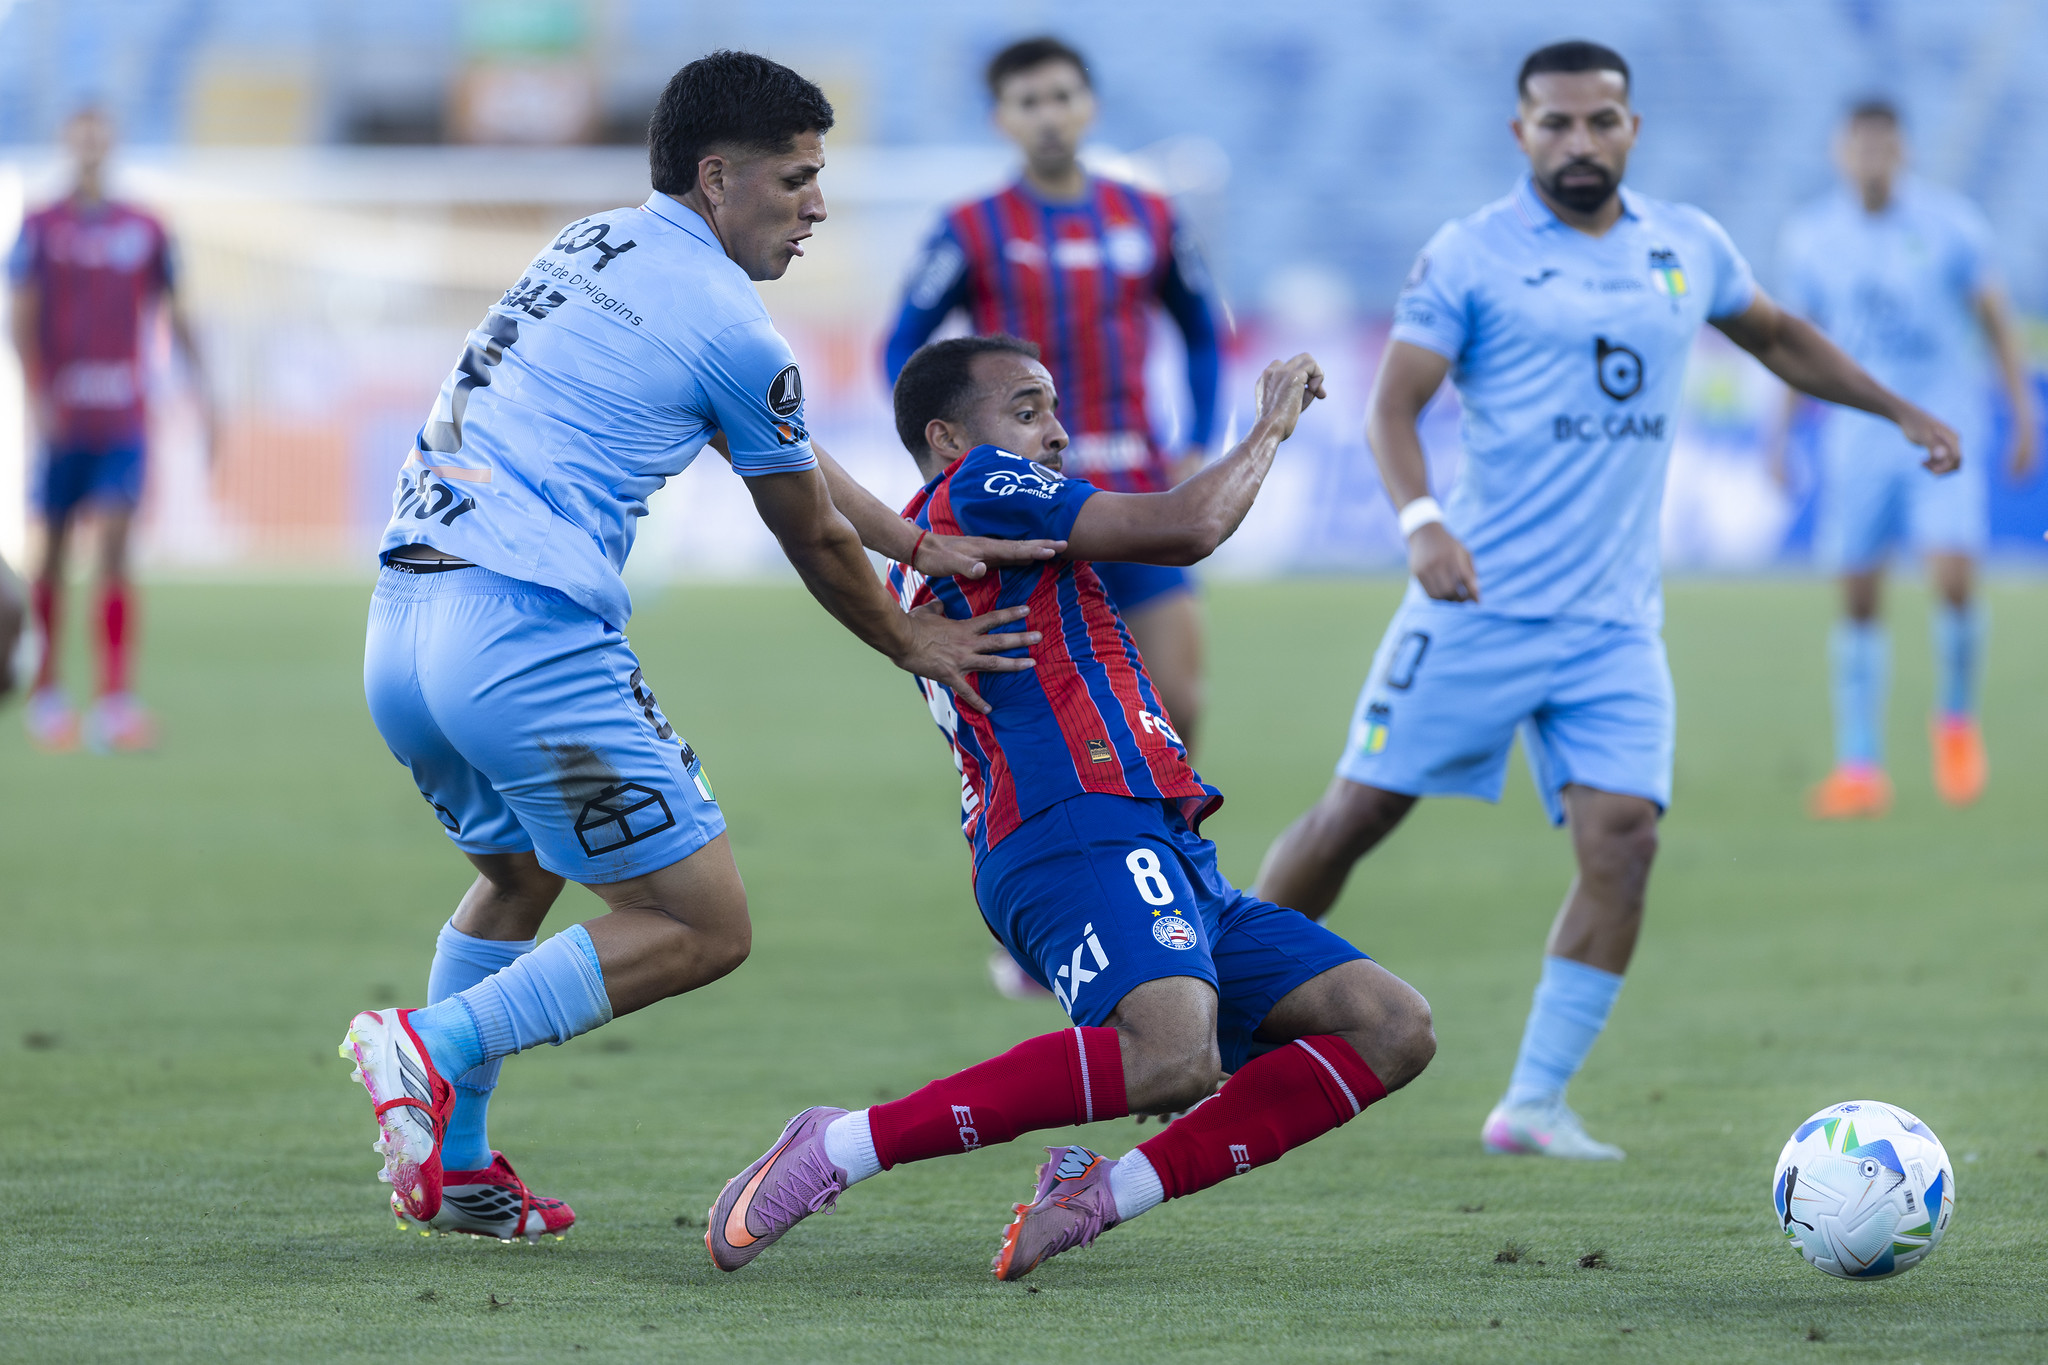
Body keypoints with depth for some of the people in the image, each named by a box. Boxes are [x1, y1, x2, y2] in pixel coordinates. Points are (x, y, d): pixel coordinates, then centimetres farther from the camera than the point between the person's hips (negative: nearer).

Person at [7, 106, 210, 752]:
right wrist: (37, 395, -18)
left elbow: (174, 317, 14)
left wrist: (202, 394, 8)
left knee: (115, 551, -8)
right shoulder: (40, 229, 2)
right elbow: (21, 321, -5)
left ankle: (115, 700, -14)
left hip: (124, 422, 1)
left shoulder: (144, 231, 8)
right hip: (62, 421, -1)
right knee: (53, 553, 6)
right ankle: (46, 692, 18)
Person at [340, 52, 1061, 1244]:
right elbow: (814, 540, 9)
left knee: (520, 871, 31)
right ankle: (436, 1046, -13)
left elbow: (783, 450, 28)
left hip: (404, 622, 9)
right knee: (702, 929, -2)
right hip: (527, 640, -9)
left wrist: (913, 540, 28)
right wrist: (911, 644, 25)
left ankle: (455, 1169, 24)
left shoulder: (593, 250, 20)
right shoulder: (727, 325, -5)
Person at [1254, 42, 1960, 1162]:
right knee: (1361, 809, -3)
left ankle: (1535, 1103, -4)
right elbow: (1393, 405, -9)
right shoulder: (1469, 256, -3)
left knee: (1622, 837, -11)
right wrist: (1419, 517, -27)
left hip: (1614, 625, 4)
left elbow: (1777, 337, 30)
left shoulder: (1688, 248, 12)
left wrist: (1898, 411, 31)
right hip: (1477, 602, -4)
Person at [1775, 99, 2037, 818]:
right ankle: (1860, 766, 5)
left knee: (1953, 577, -16)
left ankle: (1956, 719, 10)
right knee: (1857, 597, -2)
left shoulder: (1950, 222, -4)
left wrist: (2025, 413, -3)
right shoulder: (1813, 236, 3)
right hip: (1858, 431, 2)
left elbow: (1996, 319, 3)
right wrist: (1782, 435, 11)